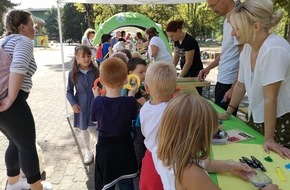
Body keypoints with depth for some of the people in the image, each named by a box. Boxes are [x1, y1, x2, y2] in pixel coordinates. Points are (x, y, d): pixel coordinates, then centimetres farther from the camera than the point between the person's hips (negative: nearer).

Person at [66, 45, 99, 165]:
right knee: (83, 129, 13)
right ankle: (88, 151, 35)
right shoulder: (73, 73, -7)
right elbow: (69, 91, 0)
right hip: (80, 104, 1)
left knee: (92, 128, -5)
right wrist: (73, 104, -12)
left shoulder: (95, 71, -6)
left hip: (94, 102, -1)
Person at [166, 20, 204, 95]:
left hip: (195, 74, -8)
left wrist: (178, 78, -20)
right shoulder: (177, 41, 3)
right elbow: (176, 57, 9)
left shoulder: (189, 41, -21)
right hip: (185, 72, 8)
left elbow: (188, 62, -21)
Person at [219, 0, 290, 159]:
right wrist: (228, 113, 16)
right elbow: (241, 85, 8)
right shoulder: (247, 48, -2)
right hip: (257, 117, 7)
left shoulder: (274, 49, -26)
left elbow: (270, 98, -26)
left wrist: (269, 139, -21)